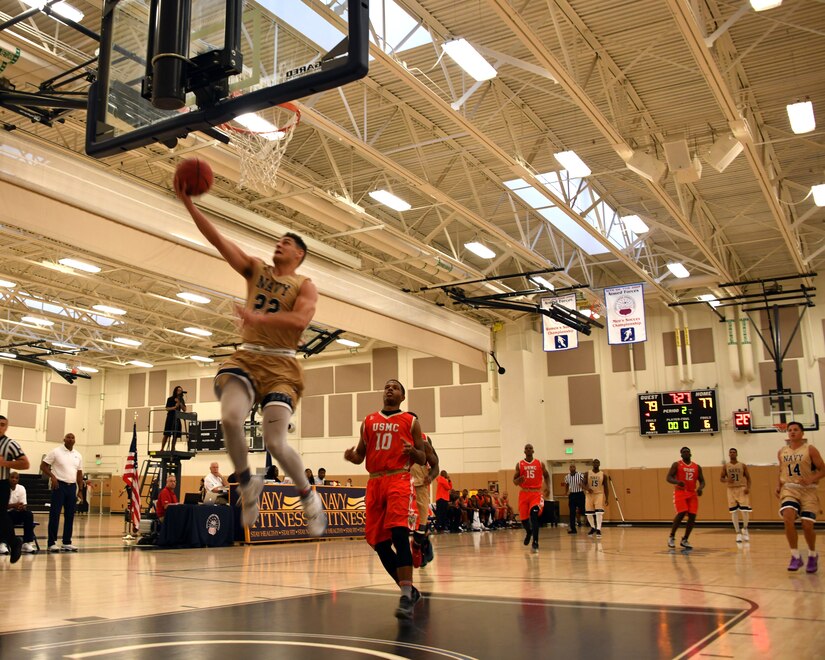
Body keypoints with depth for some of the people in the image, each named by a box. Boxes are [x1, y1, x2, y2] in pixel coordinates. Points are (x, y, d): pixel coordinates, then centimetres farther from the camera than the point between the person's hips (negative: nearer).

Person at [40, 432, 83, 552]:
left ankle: (67, 542, 14)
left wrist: (80, 490, 11)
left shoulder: (78, 455, 12)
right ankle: (52, 543, 0)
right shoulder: (55, 452, -2)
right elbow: (43, 466, -3)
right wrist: (52, 476, -18)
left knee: (70, 515, 7)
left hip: (72, 486, 5)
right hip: (59, 485, -5)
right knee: (55, 514, -5)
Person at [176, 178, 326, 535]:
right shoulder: (256, 270, 15)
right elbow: (217, 239, 6)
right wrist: (188, 203, -2)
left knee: (275, 441, -13)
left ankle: (309, 497, 13)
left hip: (281, 365, -3)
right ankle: (247, 483, 3)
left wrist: (259, 317, -28)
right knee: (230, 418, -23)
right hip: (246, 358, 3)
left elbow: (300, 320, -17)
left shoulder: (305, 286, 3)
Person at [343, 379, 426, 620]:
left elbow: (422, 459, 7)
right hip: (374, 482, 5)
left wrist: (413, 451, -16)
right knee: (379, 542, 3)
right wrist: (352, 456, -4)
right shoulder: (368, 421, 17)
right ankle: (409, 591, 19)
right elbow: (360, 455, 19)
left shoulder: (410, 422, 8)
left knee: (399, 534, -23)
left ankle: (406, 597, -25)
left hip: (399, 479, -4)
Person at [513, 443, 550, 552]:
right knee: (523, 518, 5)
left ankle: (535, 543, -19)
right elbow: (514, 481, 6)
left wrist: (547, 486, 0)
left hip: (536, 493, -2)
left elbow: (546, 475, 18)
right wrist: (519, 480, -18)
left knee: (534, 515, -22)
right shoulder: (519, 464, 4)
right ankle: (529, 532, 41)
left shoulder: (540, 464, 4)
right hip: (524, 493, 2)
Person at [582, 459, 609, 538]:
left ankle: (598, 530, -11)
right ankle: (593, 527, 26)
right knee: (588, 513, 3)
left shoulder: (603, 475, -2)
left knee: (599, 512, -16)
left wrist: (607, 499, -4)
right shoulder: (587, 474, -1)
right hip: (589, 494, 1)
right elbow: (584, 484, 0)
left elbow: (605, 487, 2)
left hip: (599, 494, -1)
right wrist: (587, 488, -23)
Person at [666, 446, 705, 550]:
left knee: (692, 516, -5)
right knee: (681, 513, -20)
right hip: (680, 492, -4)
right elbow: (668, 478, -8)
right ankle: (671, 537, -3)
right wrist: (677, 482, -30)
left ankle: (685, 540, 10)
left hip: (692, 494, 5)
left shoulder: (697, 467, 13)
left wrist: (700, 488, -11)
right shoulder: (676, 465, 0)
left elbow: (702, 481, 13)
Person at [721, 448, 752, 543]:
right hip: (731, 489, 1)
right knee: (734, 512, -1)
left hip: (742, 489, -1)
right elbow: (721, 479, 7)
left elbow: (748, 478, 4)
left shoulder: (742, 465, 2)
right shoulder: (726, 466, 5)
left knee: (745, 510, -11)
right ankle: (738, 533, 8)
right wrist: (727, 480, -16)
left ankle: (745, 529, 15)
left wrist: (748, 488, -12)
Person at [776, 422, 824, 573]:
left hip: (808, 491, -2)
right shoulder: (782, 452, 8)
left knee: (807, 526, -6)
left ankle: (813, 556, 24)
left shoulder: (810, 450, -4)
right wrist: (778, 485, 4)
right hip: (789, 489, 2)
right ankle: (796, 556, -13)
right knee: (788, 518, -24)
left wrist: (810, 480, -21)